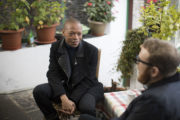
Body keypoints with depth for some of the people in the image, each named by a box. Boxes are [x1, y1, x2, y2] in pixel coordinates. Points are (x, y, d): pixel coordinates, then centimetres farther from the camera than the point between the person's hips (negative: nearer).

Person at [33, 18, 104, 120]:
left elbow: (88, 80, -10)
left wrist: (73, 100, -21)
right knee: (38, 91, -21)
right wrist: (64, 98, -26)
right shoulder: (55, 47, -4)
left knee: (87, 107, -35)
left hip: (87, 87, -3)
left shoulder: (92, 50, -12)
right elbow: (53, 74, -10)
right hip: (64, 86, 3)